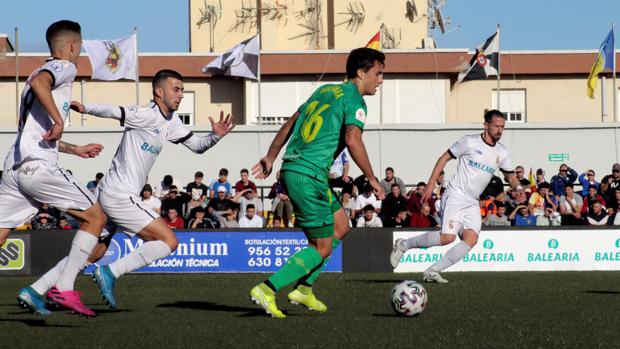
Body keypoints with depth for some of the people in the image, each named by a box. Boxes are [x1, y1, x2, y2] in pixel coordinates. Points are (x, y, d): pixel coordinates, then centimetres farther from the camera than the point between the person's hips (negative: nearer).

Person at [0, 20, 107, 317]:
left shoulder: (41, 70, 29)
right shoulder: (65, 67, 1)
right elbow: (39, 83, -23)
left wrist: (75, 149, 42)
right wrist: (58, 120, -20)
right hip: (38, 167, -9)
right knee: (96, 217, 3)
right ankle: (63, 288, -6)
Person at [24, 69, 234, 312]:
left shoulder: (171, 122, 14)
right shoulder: (146, 115, -14)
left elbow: (197, 146, 20)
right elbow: (112, 111, -25)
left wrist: (216, 135, 1)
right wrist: (86, 108, -43)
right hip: (120, 196, -10)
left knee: (92, 254, 14)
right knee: (169, 241, -11)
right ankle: (110, 273, -13)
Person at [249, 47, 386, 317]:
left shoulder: (324, 91, 19)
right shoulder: (354, 100, -7)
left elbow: (289, 124, 22)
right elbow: (353, 141, -22)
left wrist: (270, 158, 27)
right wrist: (372, 179, -14)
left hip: (291, 170, 9)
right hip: (309, 176, -9)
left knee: (340, 226, 19)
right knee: (322, 248, -3)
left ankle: (304, 288, 17)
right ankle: (267, 289, -10)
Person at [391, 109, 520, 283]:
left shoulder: (502, 153, 10)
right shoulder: (470, 142, -6)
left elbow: (511, 176, 21)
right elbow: (444, 158, 0)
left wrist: (518, 188, -2)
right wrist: (430, 185, -5)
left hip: (473, 203, 6)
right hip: (455, 196, -6)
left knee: (471, 239, -17)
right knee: (448, 237, -22)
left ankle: (433, 271, -12)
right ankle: (403, 245, -2)